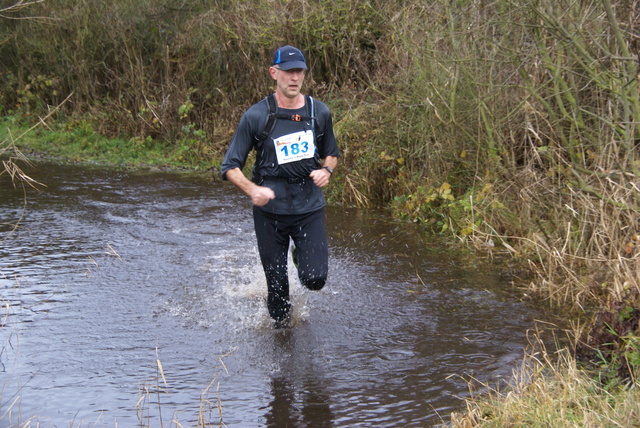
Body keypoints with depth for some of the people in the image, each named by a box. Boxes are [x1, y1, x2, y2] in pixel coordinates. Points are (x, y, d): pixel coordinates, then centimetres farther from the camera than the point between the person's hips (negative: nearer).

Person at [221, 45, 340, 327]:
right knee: (277, 284, 5)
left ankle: (302, 256, 27)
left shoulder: (319, 112, 2)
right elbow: (230, 167, -6)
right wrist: (252, 190, -24)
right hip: (270, 211, -1)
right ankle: (281, 324, 37)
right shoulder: (256, 116, -8)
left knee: (315, 279, -9)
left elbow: (332, 154, 18)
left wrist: (326, 171, -5)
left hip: (310, 208, 2)